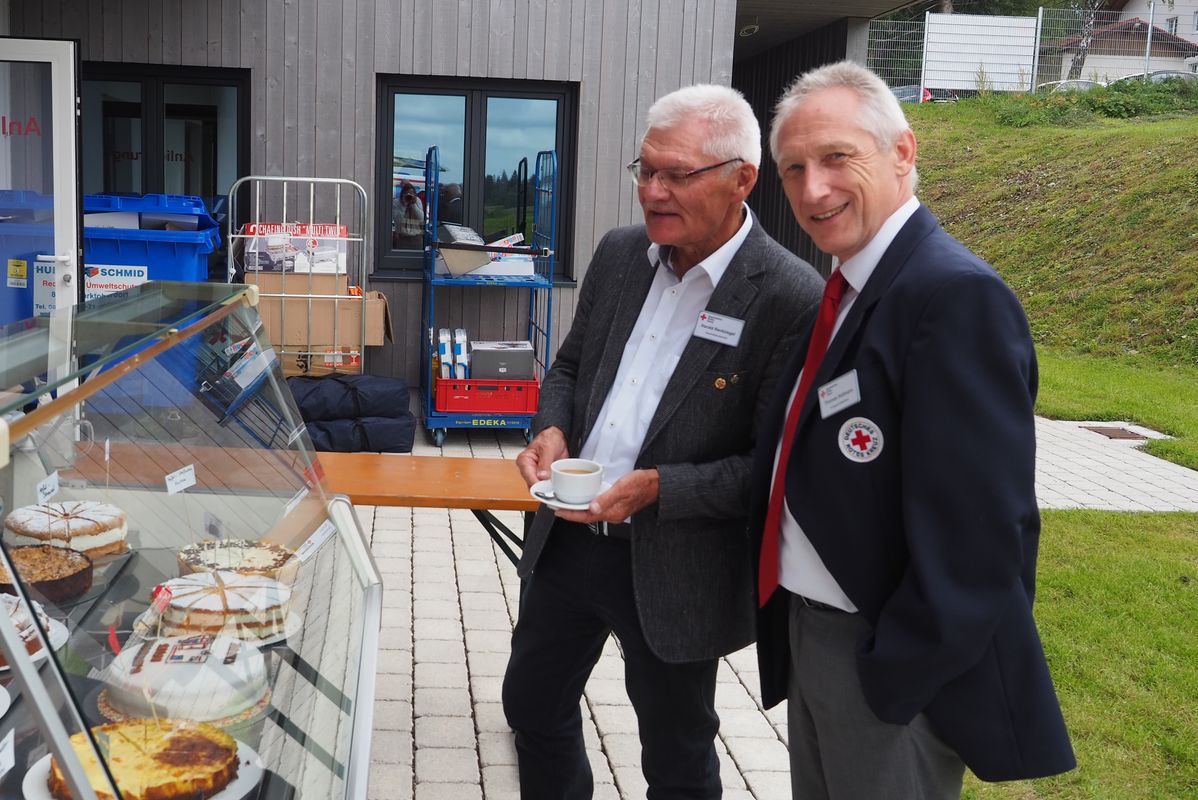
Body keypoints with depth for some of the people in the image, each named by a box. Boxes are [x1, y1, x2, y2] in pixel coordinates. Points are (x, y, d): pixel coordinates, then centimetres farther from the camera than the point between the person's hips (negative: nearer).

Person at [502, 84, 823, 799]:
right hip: (569, 536, 6)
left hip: (675, 571, -6)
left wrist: (659, 488, -25)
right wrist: (554, 430, -6)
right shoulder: (619, 253, 2)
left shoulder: (791, 298, -18)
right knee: (532, 702, 22)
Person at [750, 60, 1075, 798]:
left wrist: (895, 674, -19)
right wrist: (794, 622, 7)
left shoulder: (956, 295, -23)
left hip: (893, 660, -8)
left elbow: (978, 532, -26)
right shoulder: (851, 289, 7)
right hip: (811, 630, 8)